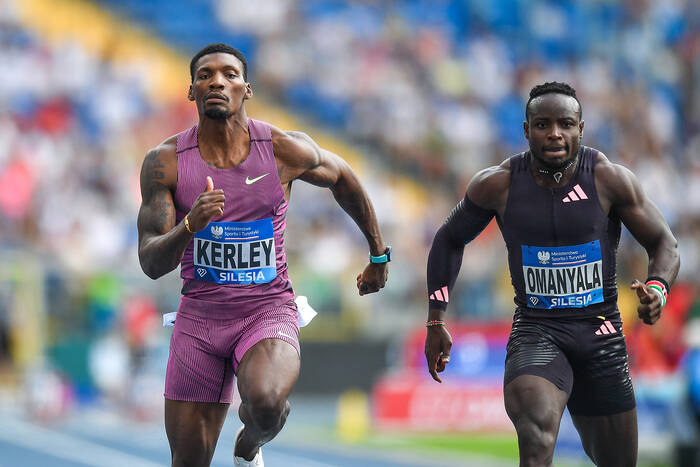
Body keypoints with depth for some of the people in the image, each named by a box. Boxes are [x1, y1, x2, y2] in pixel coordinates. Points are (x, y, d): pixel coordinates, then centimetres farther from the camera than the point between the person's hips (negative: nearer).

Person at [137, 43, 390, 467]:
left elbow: (343, 177, 14)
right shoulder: (166, 162, -8)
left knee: (265, 403, -32)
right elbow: (152, 264, -12)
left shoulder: (285, 150, -8)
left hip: (269, 311, -1)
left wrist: (379, 256, 23)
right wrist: (190, 224, -33)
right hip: (199, 318, 2)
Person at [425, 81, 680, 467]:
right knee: (537, 430, -33)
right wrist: (436, 321, 7)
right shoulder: (497, 184, -5)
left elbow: (665, 245, 0)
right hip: (536, 331, -2)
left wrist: (657, 288, -23)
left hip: (600, 334, 2)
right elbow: (450, 240, 12)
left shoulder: (610, 180, -8)